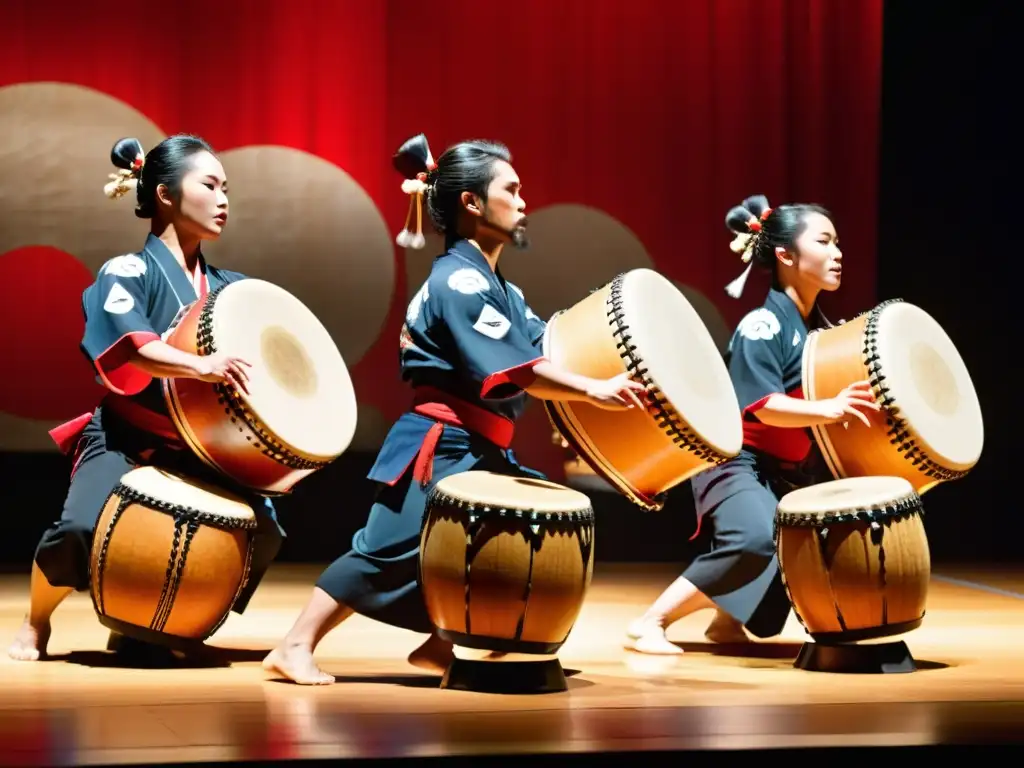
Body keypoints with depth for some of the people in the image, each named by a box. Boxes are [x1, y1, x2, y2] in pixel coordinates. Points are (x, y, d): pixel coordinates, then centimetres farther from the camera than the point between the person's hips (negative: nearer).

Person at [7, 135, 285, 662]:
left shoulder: (227, 288, 10)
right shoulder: (127, 272, -9)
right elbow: (127, 346, -27)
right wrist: (199, 365, -43)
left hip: (198, 448, 6)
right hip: (125, 439, -6)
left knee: (263, 534, -10)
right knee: (82, 528, -28)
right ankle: (37, 623, 4)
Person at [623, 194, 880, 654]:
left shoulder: (820, 329, 10)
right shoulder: (762, 325, -15)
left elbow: (833, 392, 20)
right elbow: (765, 407, -26)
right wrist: (829, 408, -39)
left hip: (795, 472, 9)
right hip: (739, 464, -9)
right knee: (758, 540, -33)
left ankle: (729, 621, 15)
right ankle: (649, 625, -22)